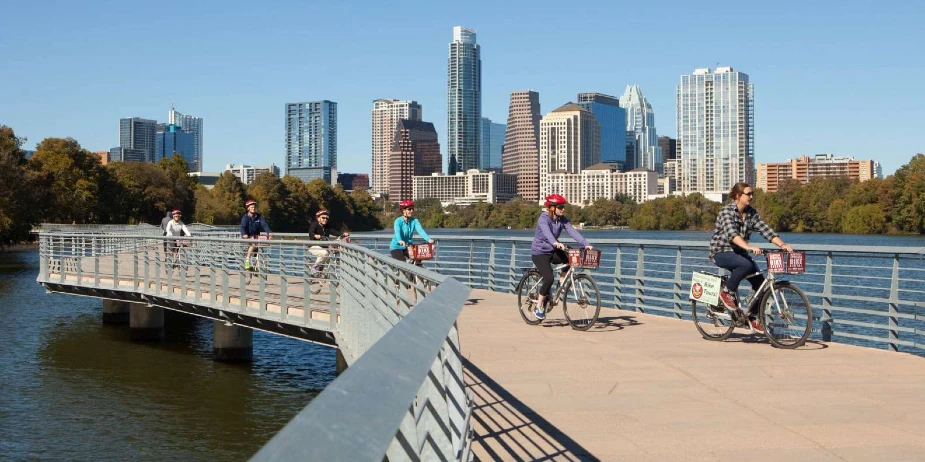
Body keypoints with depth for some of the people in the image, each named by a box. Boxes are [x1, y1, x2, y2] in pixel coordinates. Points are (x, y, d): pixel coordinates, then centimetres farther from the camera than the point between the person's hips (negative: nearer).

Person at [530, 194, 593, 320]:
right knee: (549, 278, -21)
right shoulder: (543, 219, -21)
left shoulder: (562, 219, -3)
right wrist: (556, 243, -61)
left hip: (553, 251, 6)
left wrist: (586, 244, -29)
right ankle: (538, 307, -4)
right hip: (539, 252, -6)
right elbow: (547, 232, -41)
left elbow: (573, 231, -15)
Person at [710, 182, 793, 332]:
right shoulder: (727, 211, -16)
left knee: (759, 281, -11)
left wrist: (782, 244, -19)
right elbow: (732, 234, -32)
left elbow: (766, 230, -3)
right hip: (721, 252, -7)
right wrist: (749, 247, -47)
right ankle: (727, 292, -14)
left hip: (739, 252, 7)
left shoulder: (751, 213, 5)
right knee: (746, 264, -36)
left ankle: (753, 317, 6)